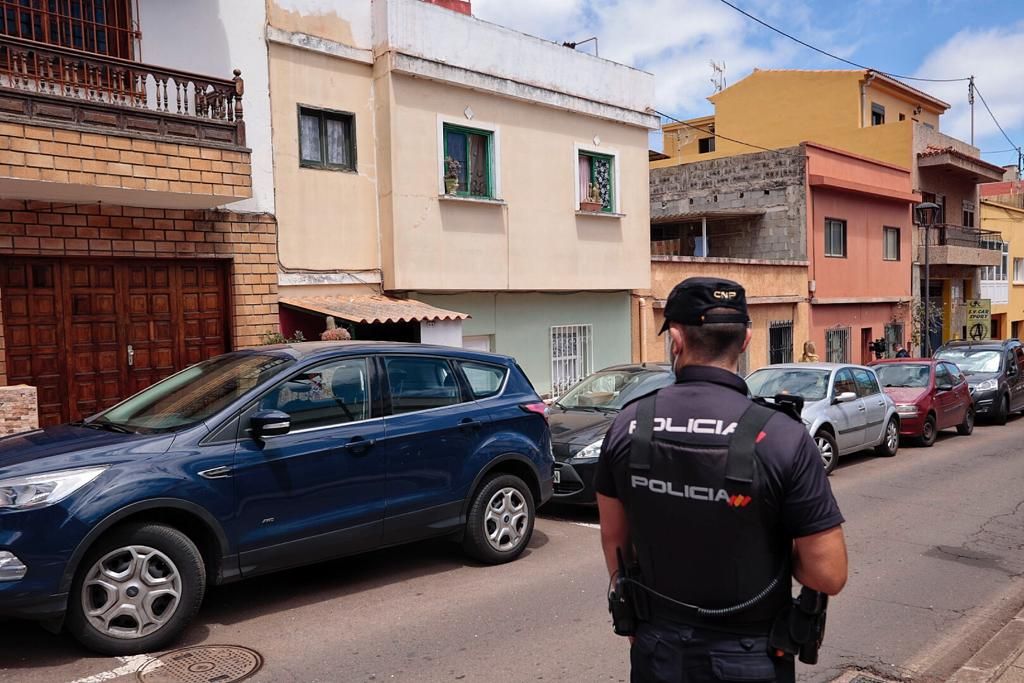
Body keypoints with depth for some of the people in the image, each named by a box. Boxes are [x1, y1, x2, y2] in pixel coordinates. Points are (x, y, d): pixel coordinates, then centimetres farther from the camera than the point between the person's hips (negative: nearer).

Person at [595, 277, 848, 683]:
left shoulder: (627, 427, -11)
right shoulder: (782, 438, -21)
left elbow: (613, 536, 1)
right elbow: (830, 575, -18)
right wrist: (776, 552, 3)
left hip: (657, 648, 2)